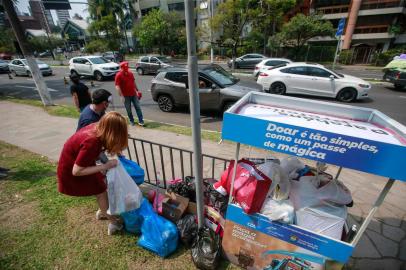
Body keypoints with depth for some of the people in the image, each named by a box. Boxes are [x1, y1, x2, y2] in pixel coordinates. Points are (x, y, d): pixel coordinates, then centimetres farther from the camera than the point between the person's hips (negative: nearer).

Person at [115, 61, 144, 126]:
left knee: (138, 107, 2)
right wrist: (122, 96, -19)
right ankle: (131, 121, 22)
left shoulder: (130, 73, 6)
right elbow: (117, 87, -14)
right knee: (128, 110, 5)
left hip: (134, 94, 4)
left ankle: (141, 121, 8)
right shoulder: (118, 75, -10)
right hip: (126, 96, -4)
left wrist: (136, 91, 15)